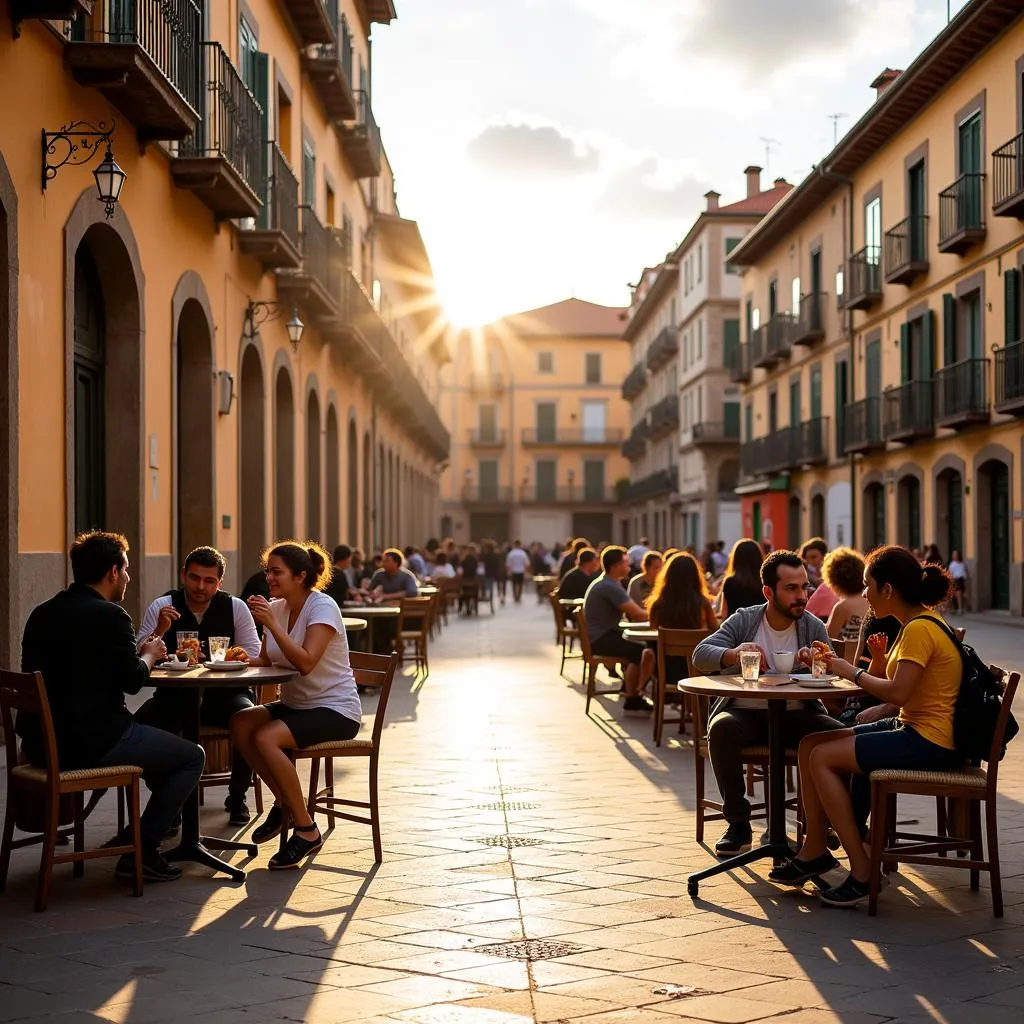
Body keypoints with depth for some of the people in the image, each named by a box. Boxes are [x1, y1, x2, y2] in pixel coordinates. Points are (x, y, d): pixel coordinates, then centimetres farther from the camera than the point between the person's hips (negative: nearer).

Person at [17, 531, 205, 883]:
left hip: (41, 744, 9)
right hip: (90, 743, -9)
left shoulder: (42, 614, 11)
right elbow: (133, 680, -11)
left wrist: (136, 654, 20)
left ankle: (140, 832, 35)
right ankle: (140, 852, 3)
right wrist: (148, 656, 11)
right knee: (193, 756, 8)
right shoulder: (109, 615, -14)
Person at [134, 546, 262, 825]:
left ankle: (237, 799, -5)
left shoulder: (235, 607, 1)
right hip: (174, 695, 0)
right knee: (141, 725, -29)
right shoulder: (161, 607, -2)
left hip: (224, 692, 0)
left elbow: (254, 655, 1)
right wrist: (159, 631, -26)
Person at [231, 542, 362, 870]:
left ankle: (306, 830, -14)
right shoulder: (277, 607, 6)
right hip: (295, 704, 7)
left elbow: (305, 663, -27)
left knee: (265, 737, -28)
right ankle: (284, 801, 2)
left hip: (335, 709, -7)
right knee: (240, 723, -17)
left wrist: (272, 623, -28)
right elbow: (265, 661, 8)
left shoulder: (323, 607, -15)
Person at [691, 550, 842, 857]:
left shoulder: (814, 627, 5)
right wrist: (733, 654, -32)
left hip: (797, 715, 1)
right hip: (746, 713, -1)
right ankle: (738, 824, -20)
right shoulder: (743, 620, 1)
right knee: (722, 728, -33)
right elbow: (700, 655, -11)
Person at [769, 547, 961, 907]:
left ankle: (862, 873, -11)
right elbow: (888, 682, 15)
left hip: (928, 742, -10)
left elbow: (897, 693, -28)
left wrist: (852, 671, -14)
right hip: (912, 729, 10)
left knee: (822, 757, -14)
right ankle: (814, 850, 11)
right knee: (810, 744, 6)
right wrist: (880, 660, -4)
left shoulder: (920, 629, -18)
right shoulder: (918, 624, 14)